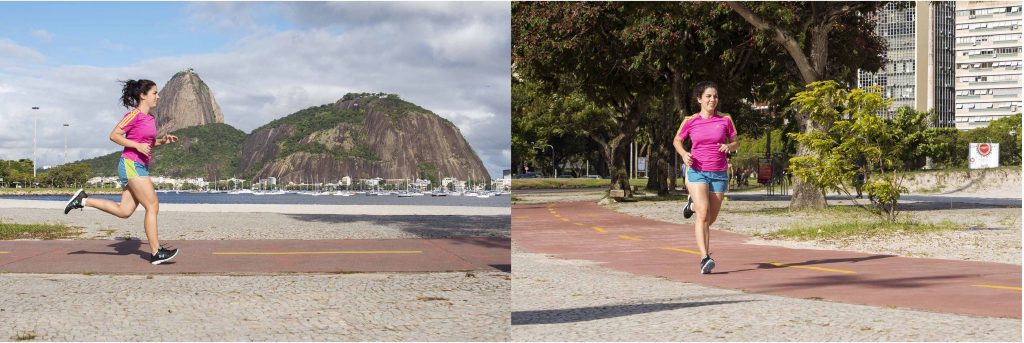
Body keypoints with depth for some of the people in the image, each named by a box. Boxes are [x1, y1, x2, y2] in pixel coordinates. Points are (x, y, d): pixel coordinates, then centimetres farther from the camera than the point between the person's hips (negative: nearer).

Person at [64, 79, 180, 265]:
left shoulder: (150, 118, 16)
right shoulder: (134, 114, -10)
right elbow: (114, 135, -12)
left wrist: (163, 141, 8)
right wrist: (137, 145, -21)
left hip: (141, 167, 9)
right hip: (131, 164, -9)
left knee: (124, 211, 8)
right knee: (153, 206, -10)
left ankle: (83, 200, 16)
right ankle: (156, 252, -8)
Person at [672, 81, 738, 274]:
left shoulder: (725, 120, 2)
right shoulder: (690, 121, 0)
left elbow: (736, 143, 13)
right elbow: (677, 140, 15)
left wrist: (728, 147, -11)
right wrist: (684, 154, -5)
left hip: (719, 173, 2)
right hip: (697, 171, -2)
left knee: (711, 219, 11)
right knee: (703, 214, -19)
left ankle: (694, 203, 45)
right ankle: (705, 258, -22)